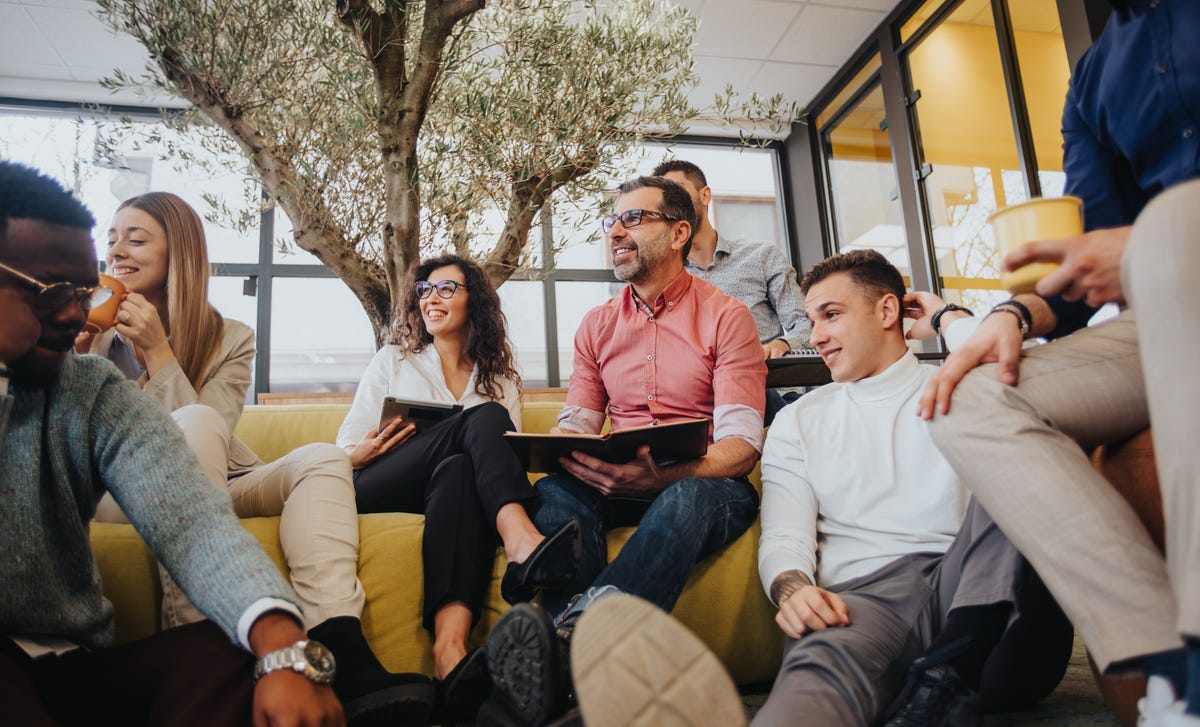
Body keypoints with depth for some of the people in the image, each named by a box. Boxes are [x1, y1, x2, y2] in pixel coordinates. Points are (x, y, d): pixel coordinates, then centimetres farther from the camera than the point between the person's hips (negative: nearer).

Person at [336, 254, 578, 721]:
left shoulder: (499, 376, 22)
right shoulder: (393, 361, 21)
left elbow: (510, 448, 14)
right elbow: (344, 452, 15)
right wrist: (373, 450, -9)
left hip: (455, 484, 1)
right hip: (377, 492, -1)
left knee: (459, 471, -38)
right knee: (483, 418, -26)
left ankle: (450, 646, -55)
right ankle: (523, 544, -49)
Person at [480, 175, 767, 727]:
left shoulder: (725, 317, -1)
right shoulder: (597, 325, 13)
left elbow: (742, 443, -11)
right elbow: (575, 424, 10)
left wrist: (660, 476, -30)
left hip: (705, 483, -3)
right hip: (619, 487, 4)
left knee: (687, 499, -38)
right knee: (556, 490, -28)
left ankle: (572, 631, -54)